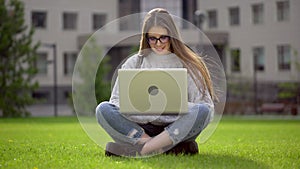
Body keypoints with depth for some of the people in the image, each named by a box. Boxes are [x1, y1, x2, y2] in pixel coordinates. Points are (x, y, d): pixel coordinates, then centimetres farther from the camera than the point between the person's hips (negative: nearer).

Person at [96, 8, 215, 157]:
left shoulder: (187, 64, 11)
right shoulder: (134, 63, 14)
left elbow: (207, 105, 2)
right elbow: (117, 100, 6)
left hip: (175, 129, -1)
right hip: (139, 129, 1)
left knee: (203, 110, -29)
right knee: (103, 109, -23)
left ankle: (138, 150, -34)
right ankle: (175, 148, -31)